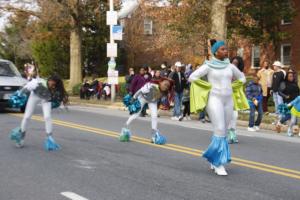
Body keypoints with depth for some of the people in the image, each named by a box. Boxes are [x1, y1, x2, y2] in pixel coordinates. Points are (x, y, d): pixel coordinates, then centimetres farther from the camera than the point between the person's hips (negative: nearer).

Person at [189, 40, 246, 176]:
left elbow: (241, 78, 25)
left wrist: (232, 88, 11)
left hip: (228, 101, 5)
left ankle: (213, 161, 22)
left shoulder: (230, 66, 10)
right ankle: (219, 164, -8)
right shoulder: (208, 66, -3)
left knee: (223, 132, 8)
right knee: (220, 131, -14)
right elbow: (192, 78, -6)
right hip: (214, 100, -5)